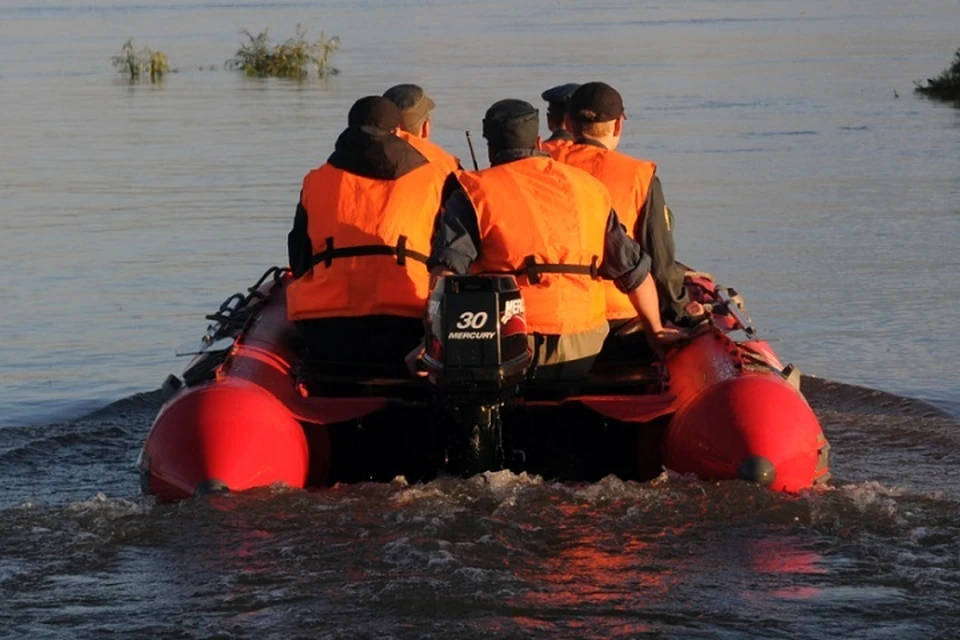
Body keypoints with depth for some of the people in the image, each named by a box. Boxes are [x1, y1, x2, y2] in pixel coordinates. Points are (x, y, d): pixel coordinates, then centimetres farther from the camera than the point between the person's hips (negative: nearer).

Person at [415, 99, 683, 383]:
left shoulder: (474, 193, 4)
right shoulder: (588, 188, 16)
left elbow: (447, 272, -10)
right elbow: (635, 270, 19)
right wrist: (656, 330, 32)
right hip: (582, 355, 4)